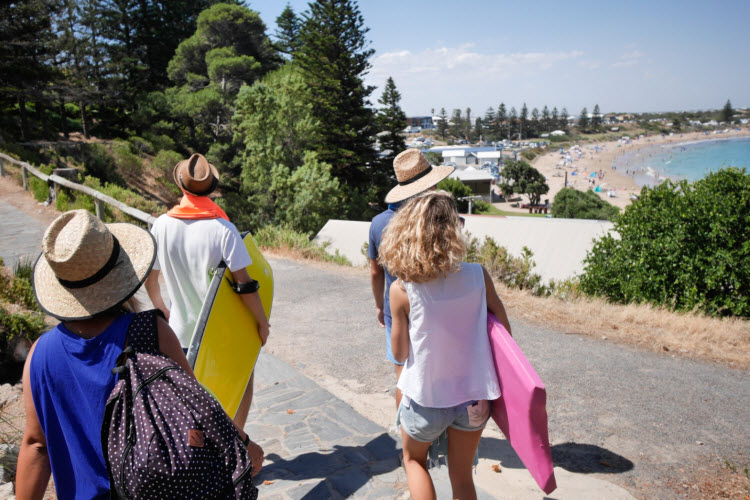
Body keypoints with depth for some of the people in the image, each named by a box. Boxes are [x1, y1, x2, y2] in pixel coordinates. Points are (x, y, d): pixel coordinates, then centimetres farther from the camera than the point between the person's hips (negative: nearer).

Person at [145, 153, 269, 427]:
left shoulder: (162, 225, -7)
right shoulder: (223, 229, -20)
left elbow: (150, 278, 3)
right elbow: (243, 283, -21)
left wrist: (161, 309, 21)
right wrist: (262, 321, -7)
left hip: (182, 330, 4)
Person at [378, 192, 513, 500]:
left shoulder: (402, 290, -18)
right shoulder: (478, 277, -13)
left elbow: (400, 353, -8)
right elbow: (504, 333, -3)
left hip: (425, 399, -2)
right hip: (474, 397, 2)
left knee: (414, 460, 29)